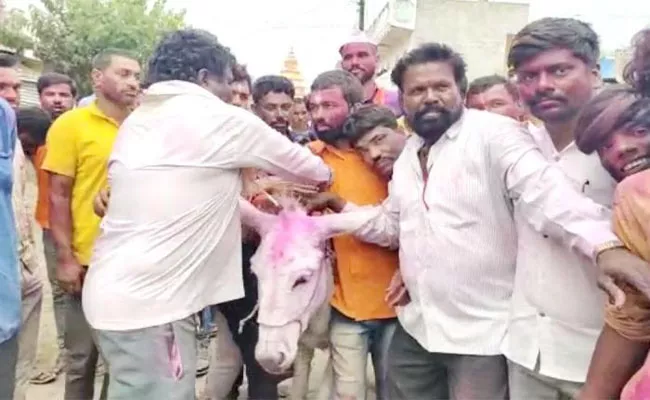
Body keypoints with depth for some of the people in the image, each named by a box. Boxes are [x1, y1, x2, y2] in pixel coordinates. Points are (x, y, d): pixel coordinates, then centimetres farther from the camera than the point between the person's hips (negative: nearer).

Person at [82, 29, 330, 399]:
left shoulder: (138, 121, 15)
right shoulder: (221, 120, -8)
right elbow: (293, 159, 6)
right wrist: (324, 175, 26)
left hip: (115, 293, 9)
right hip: (151, 301, -9)